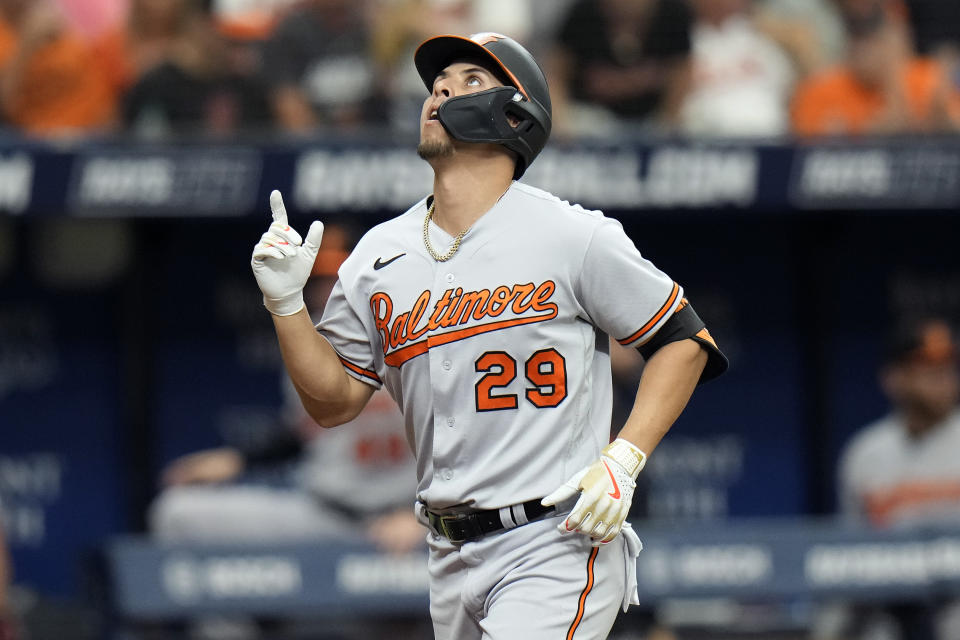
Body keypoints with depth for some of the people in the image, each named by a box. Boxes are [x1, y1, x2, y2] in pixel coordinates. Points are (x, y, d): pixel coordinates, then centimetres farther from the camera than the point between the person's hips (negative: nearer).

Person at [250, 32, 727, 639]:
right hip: (453, 560, 6)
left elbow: (684, 340, -1)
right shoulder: (378, 256, 8)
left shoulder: (574, 237, -7)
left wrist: (622, 463, -11)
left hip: (558, 544, -6)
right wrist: (286, 303, -2)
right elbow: (334, 402, 13)